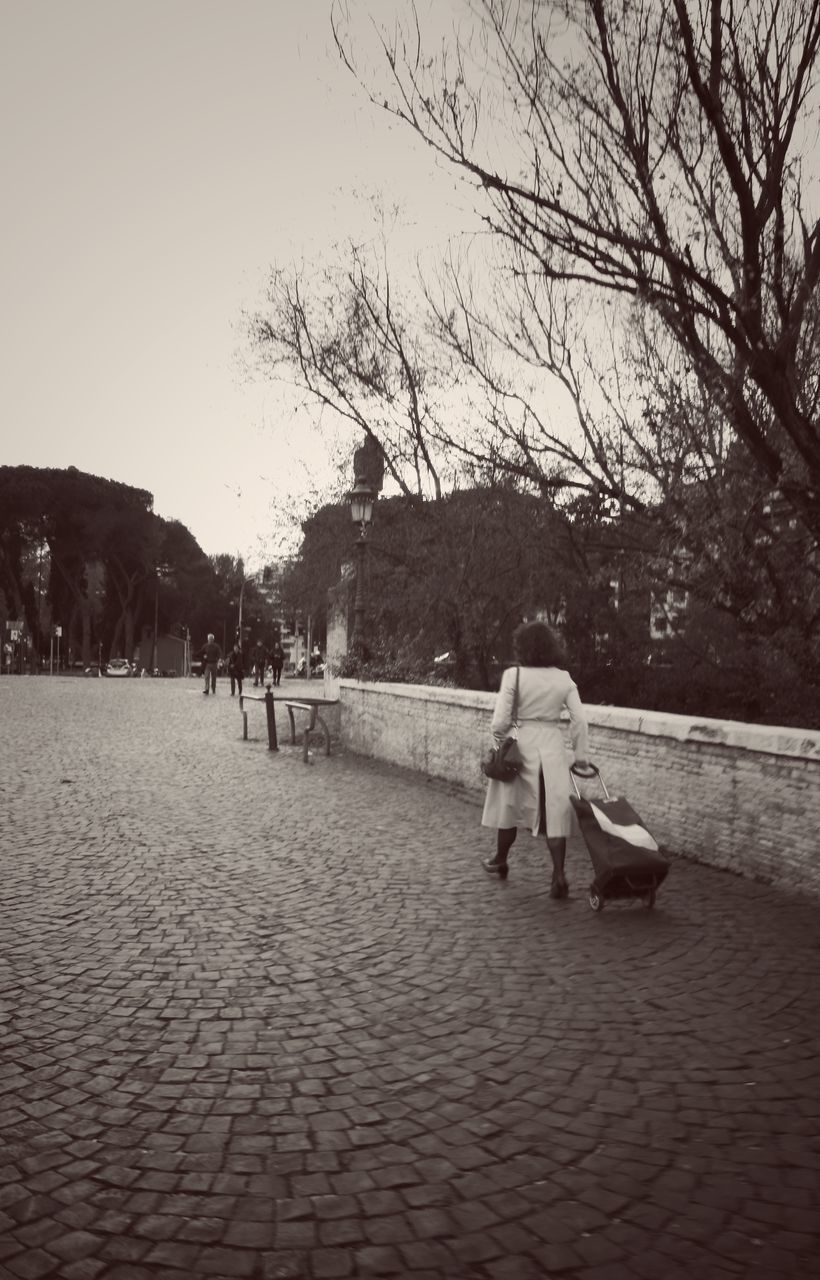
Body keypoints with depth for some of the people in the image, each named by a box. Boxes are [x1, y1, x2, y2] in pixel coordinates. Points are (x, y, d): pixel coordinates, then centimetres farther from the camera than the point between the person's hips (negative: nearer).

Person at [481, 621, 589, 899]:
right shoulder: (564, 679, -1)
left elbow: (501, 720, -11)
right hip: (553, 749, 2)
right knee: (555, 811, 6)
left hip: (522, 747, -2)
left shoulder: (513, 676, -11)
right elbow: (579, 720, -3)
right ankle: (559, 875, 0)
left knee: (510, 804, 17)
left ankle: (500, 861, 36)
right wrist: (580, 754, 5)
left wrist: (499, 738, 9)